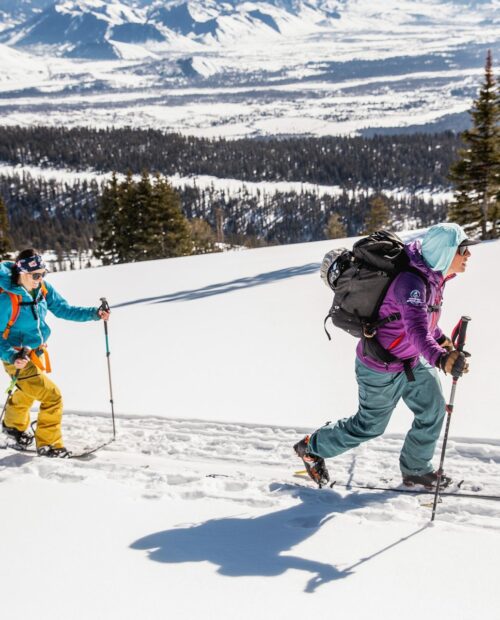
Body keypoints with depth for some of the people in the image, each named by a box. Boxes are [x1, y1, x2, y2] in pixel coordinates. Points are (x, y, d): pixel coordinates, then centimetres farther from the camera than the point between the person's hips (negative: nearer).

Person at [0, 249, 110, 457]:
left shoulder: (44, 289, -9)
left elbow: (64, 309, -1)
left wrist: (94, 313, -13)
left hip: (38, 353, 8)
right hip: (18, 358, -8)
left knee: (27, 393, 31)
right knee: (52, 397, -10)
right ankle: (48, 444, 9)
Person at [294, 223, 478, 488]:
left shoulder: (432, 276, -3)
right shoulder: (411, 282, -34)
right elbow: (416, 328, -49)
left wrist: (441, 339, 24)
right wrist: (440, 359, -65)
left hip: (412, 361, 9)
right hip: (382, 369, -8)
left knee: (433, 410, 8)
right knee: (370, 425, 9)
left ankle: (416, 469, 30)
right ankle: (311, 447, 30)